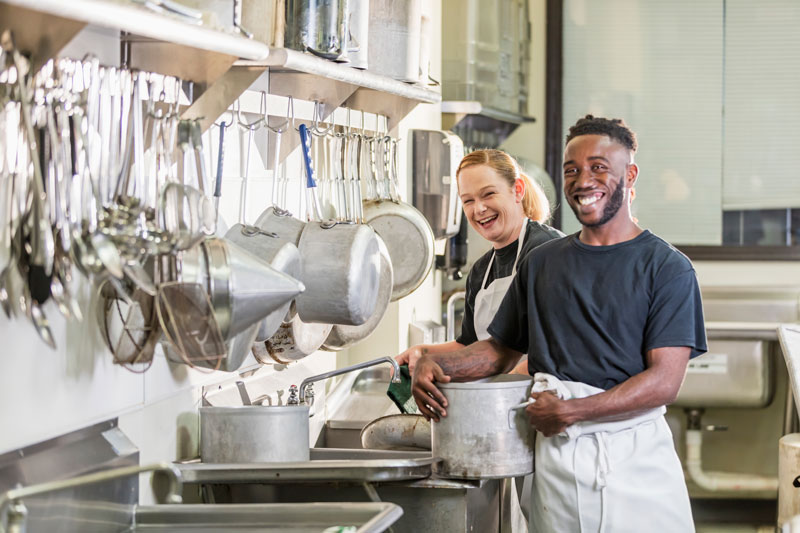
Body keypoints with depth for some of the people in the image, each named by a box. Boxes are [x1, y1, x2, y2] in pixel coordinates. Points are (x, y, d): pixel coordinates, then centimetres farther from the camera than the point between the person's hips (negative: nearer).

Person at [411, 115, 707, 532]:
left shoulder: (666, 267, -1)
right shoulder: (542, 263, 15)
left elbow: (665, 380, -10)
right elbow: (500, 349, 20)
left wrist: (571, 411, -18)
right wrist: (434, 366, 0)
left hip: (634, 454, -3)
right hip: (555, 459, 3)